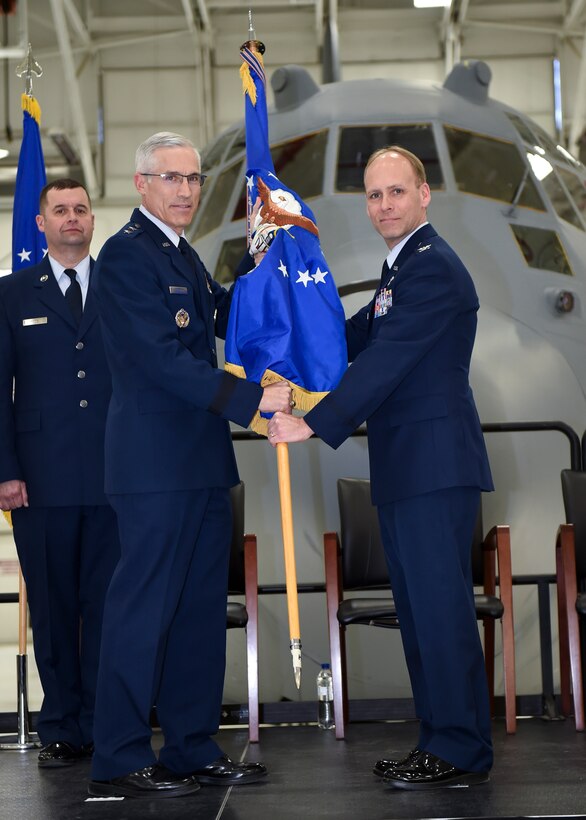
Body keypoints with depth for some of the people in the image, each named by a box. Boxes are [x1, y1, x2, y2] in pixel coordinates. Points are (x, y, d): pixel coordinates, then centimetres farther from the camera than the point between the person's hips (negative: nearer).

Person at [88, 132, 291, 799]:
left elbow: (228, 319, 24)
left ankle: (192, 750, 20)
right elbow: (163, 359, -19)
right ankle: (118, 761, 4)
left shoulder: (184, 256, 18)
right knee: (143, 607, -4)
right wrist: (251, 398, -21)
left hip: (201, 461, 9)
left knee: (200, 608, 12)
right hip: (155, 461, -9)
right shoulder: (125, 255, -11)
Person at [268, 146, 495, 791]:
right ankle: (440, 741, 23)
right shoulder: (402, 268, 21)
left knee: (439, 606, -7)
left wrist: (315, 425, -22)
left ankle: (461, 752, 0)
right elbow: (352, 339, 18)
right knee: (418, 611, 14)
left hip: (434, 465, -11)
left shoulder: (433, 266, -13)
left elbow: (385, 360, -20)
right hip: (406, 470, 11)